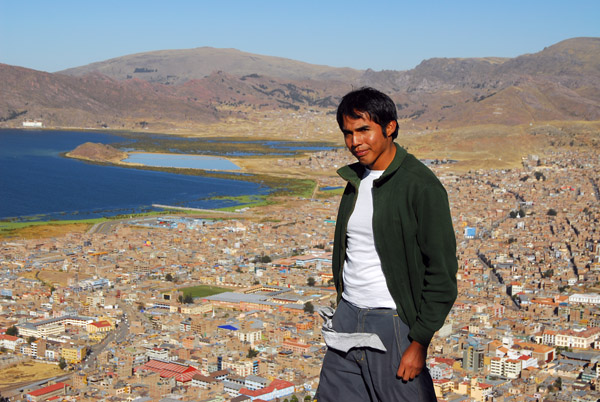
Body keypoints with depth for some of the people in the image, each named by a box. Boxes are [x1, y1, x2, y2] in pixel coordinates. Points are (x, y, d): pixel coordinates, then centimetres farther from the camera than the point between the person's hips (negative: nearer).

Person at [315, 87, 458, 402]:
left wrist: (420, 342, -16)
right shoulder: (356, 179, 10)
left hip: (392, 324, -7)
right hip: (347, 317, 7)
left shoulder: (421, 186, -13)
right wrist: (344, 310, 18)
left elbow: (442, 273, -14)